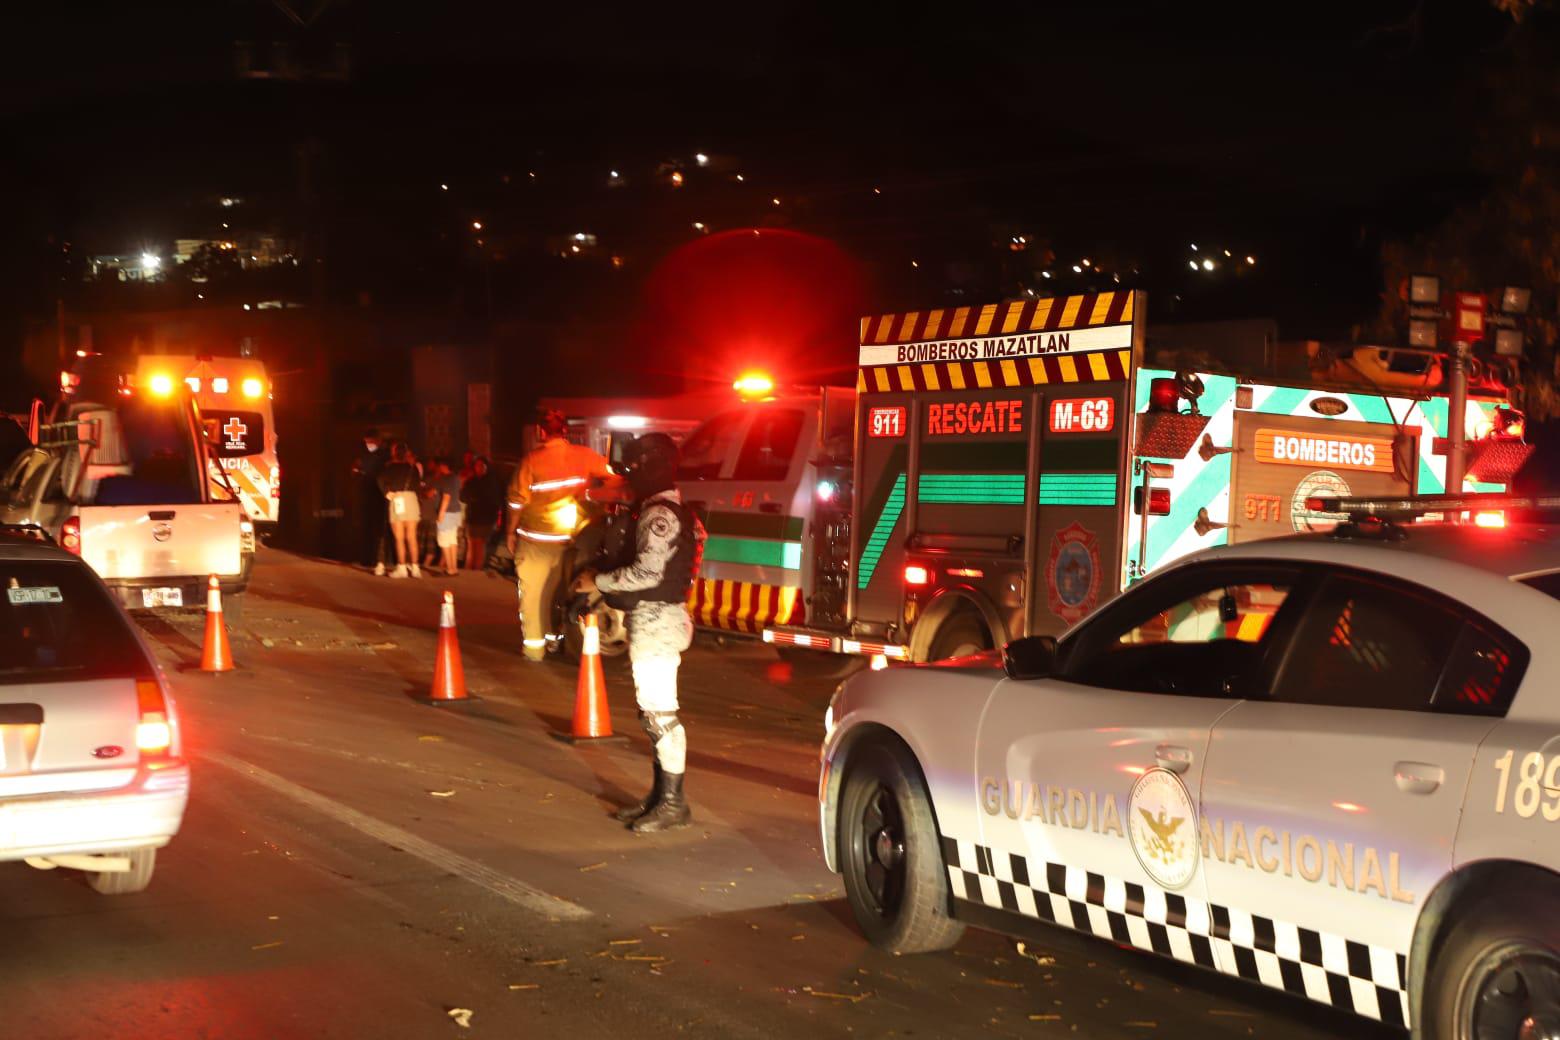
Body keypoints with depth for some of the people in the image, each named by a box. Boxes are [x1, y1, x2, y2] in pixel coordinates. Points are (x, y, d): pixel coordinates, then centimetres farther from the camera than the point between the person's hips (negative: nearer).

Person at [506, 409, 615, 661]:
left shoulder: (532, 460, -12)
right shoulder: (583, 455, -4)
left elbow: (518, 499, -8)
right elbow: (613, 475, 2)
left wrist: (511, 531, 3)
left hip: (536, 538, -3)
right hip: (570, 536, 4)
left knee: (533, 592, 5)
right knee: (559, 591, 17)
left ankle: (534, 647, 6)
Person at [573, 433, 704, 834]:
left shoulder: (660, 515, -17)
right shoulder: (660, 511, 16)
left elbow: (647, 572, -24)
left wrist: (597, 583, -14)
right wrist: (604, 590, 16)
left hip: (655, 621, -11)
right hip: (654, 620, 11)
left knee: (660, 713, -7)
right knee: (653, 712, 15)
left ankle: (672, 802, -3)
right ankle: (660, 795, 22)